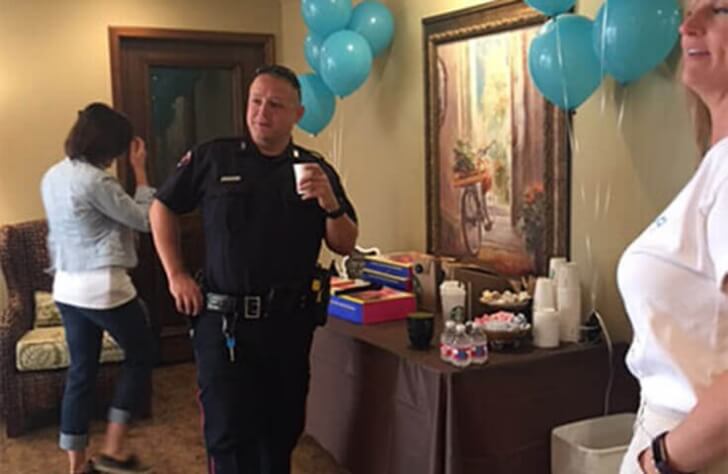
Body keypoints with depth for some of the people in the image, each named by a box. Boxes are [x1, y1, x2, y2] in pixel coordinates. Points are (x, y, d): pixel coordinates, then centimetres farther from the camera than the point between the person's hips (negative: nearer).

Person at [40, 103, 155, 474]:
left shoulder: (52, 176, 9)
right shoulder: (95, 181, -18)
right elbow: (145, 219, -12)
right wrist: (139, 169, -6)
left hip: (66, 288, 8)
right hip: (103, 287, -8)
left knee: (80, 372, 14)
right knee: (140, 355, 10)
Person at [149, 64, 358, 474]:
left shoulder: (317, 170, 3)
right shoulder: (212, 158, -2)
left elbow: (345, 246, 3)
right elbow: (163, 208, 8)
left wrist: (330, 203, -16)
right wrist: (176, 275, 0)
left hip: (291, 321, 3)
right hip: (224, 320, -2)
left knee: (283, 430, 15)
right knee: (230, 434, 1)